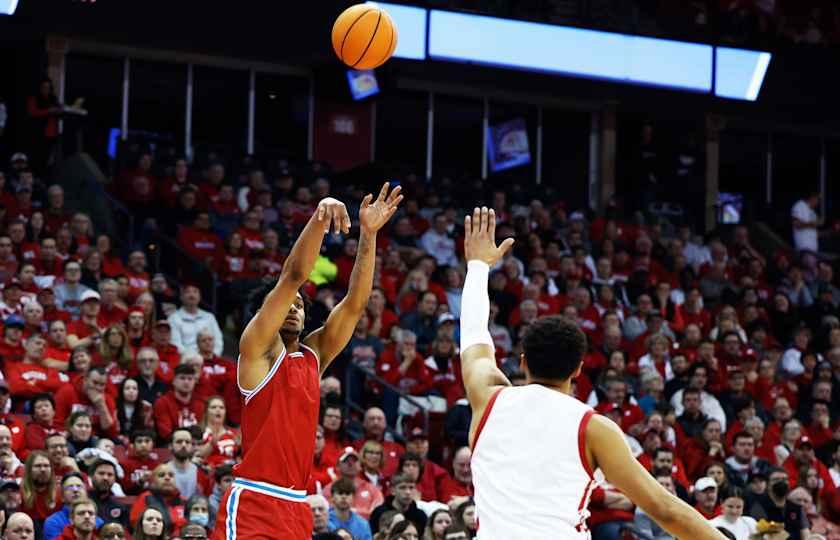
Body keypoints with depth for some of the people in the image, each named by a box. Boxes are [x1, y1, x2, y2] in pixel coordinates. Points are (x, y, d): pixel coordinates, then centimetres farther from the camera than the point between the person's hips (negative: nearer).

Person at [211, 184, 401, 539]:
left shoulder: (314, 355, 16)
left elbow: (355, 303, 9)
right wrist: (319, 219, -23)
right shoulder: (257, 348, -1)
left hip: (295, 507, 8)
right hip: (252, 505, -8)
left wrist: (368, 234, 1)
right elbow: (292, 276, -13)